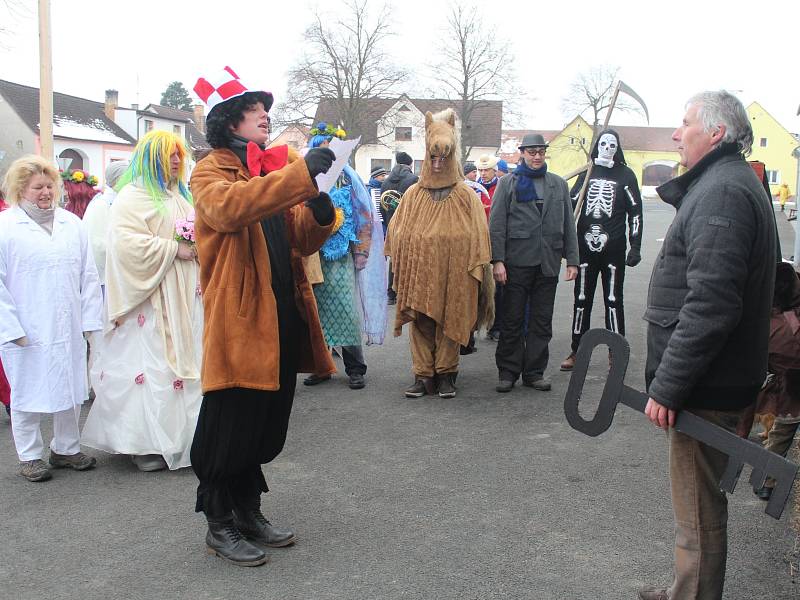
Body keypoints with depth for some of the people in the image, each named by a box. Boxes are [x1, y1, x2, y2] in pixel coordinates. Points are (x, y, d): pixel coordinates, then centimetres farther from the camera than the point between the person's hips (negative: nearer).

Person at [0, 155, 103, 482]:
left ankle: (65, 449, 27)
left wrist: (89, 319, 3)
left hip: (68, 328, 4)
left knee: (71, 388, 12)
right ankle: (30, 456, 21)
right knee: (28, 392, 7)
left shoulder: (71, 223, 9)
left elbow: (88, 275, 9)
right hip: (27, 332, -4)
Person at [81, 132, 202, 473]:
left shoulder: (180, 195, 18)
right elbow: (129, 243, -19)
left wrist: (198, 245, 6)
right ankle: (145, 444, 1)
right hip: (150, 296, -8)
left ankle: (176, 434, 16)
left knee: (182, 360, 8)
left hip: (183, 295, 8)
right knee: (151, 366, -7)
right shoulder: (134, 195, -7)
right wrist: (174, 249, -17)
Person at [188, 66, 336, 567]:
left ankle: (248, 512, 31)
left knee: (267, 425, 15)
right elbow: (229, 206, -28)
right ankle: (220, 525, 18)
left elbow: (299, 241, 16)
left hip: (283, 318, 7)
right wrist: (300, 175, -32)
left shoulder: (277, 169, 17)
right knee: (231, 426, 1)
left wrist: (319, 216, -6)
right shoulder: (211, 172, -3)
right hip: (240, 319, -7)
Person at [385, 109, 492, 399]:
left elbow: (477, 236, 0)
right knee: (421, 324, 3)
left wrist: (476, 271, -6)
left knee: (450, 323, 4)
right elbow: (397, 233, 7)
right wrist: (401, 264, -2)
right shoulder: (413, 195, 8)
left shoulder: (466, 197, 3)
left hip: (453, 275, -1)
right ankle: (423, 375, 10)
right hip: (419, 274, 1)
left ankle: (445, 375, 15)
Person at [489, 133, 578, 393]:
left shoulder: (558, 184, 14)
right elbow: (496, 224, -1)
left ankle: (534, 372, 16)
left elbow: (568, 225, 14)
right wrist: (498, 260, -10)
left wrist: (572, 260, 7)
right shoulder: (508, 184, 4)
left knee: (542, 322, 7)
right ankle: (508, 372, 12)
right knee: (512, 321, 3)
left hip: (548, 263, 3)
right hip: (517, 262, -3)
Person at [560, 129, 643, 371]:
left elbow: (635, 212, 1)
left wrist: (635, 246, -5)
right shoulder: (587, 173, 11)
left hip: (614, 249, -3)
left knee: (613, 301, 2)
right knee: (581, 300, 8)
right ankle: (577, 351, 16)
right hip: (585, 248, 3)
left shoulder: (625, 175, 3)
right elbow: (571, 205, 13)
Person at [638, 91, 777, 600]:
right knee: (701, 504, 22)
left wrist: (667, 386, -22)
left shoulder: (721, 192, -19)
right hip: (720, 379, 11)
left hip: (706, 386, -11)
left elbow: (709, 306, -27)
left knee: (699, 514, 1)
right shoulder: (735, 184, 16)